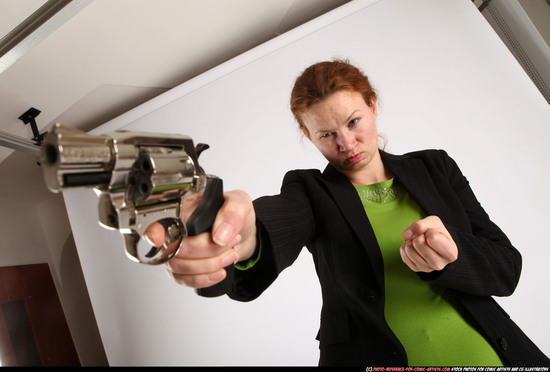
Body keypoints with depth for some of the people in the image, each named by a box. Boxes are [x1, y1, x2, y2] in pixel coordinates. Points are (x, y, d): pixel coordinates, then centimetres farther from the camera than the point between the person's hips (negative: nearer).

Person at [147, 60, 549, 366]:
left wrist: (450, 258, -20)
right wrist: (245, 237, -50)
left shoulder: (435, 167, 2)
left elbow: (507, 267, 0)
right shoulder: (310, 190, -4)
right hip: (371, 356, -1)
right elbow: (280, 222, -28)